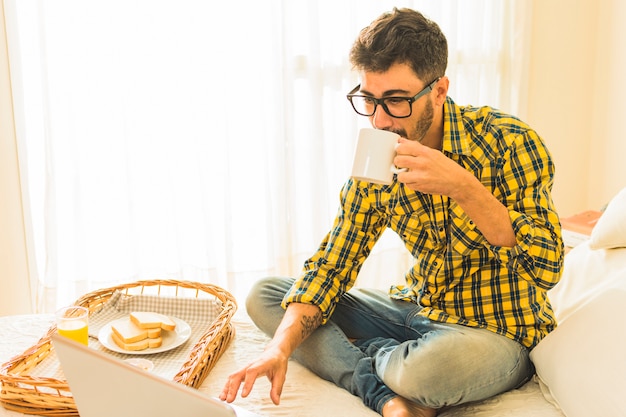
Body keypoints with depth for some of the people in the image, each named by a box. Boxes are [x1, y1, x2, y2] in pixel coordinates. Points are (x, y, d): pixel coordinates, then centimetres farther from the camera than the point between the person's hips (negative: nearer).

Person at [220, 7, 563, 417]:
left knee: (428, 365, -42)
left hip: (497, 332, -5)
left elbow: (546, 268, -22)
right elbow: (332, 265, -3)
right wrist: (281, 346, -19)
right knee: (264, 295, -1)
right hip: (418, 311, 6)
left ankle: (364, 354, -4)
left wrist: (462, 186, -33)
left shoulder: (509, 141, -18)